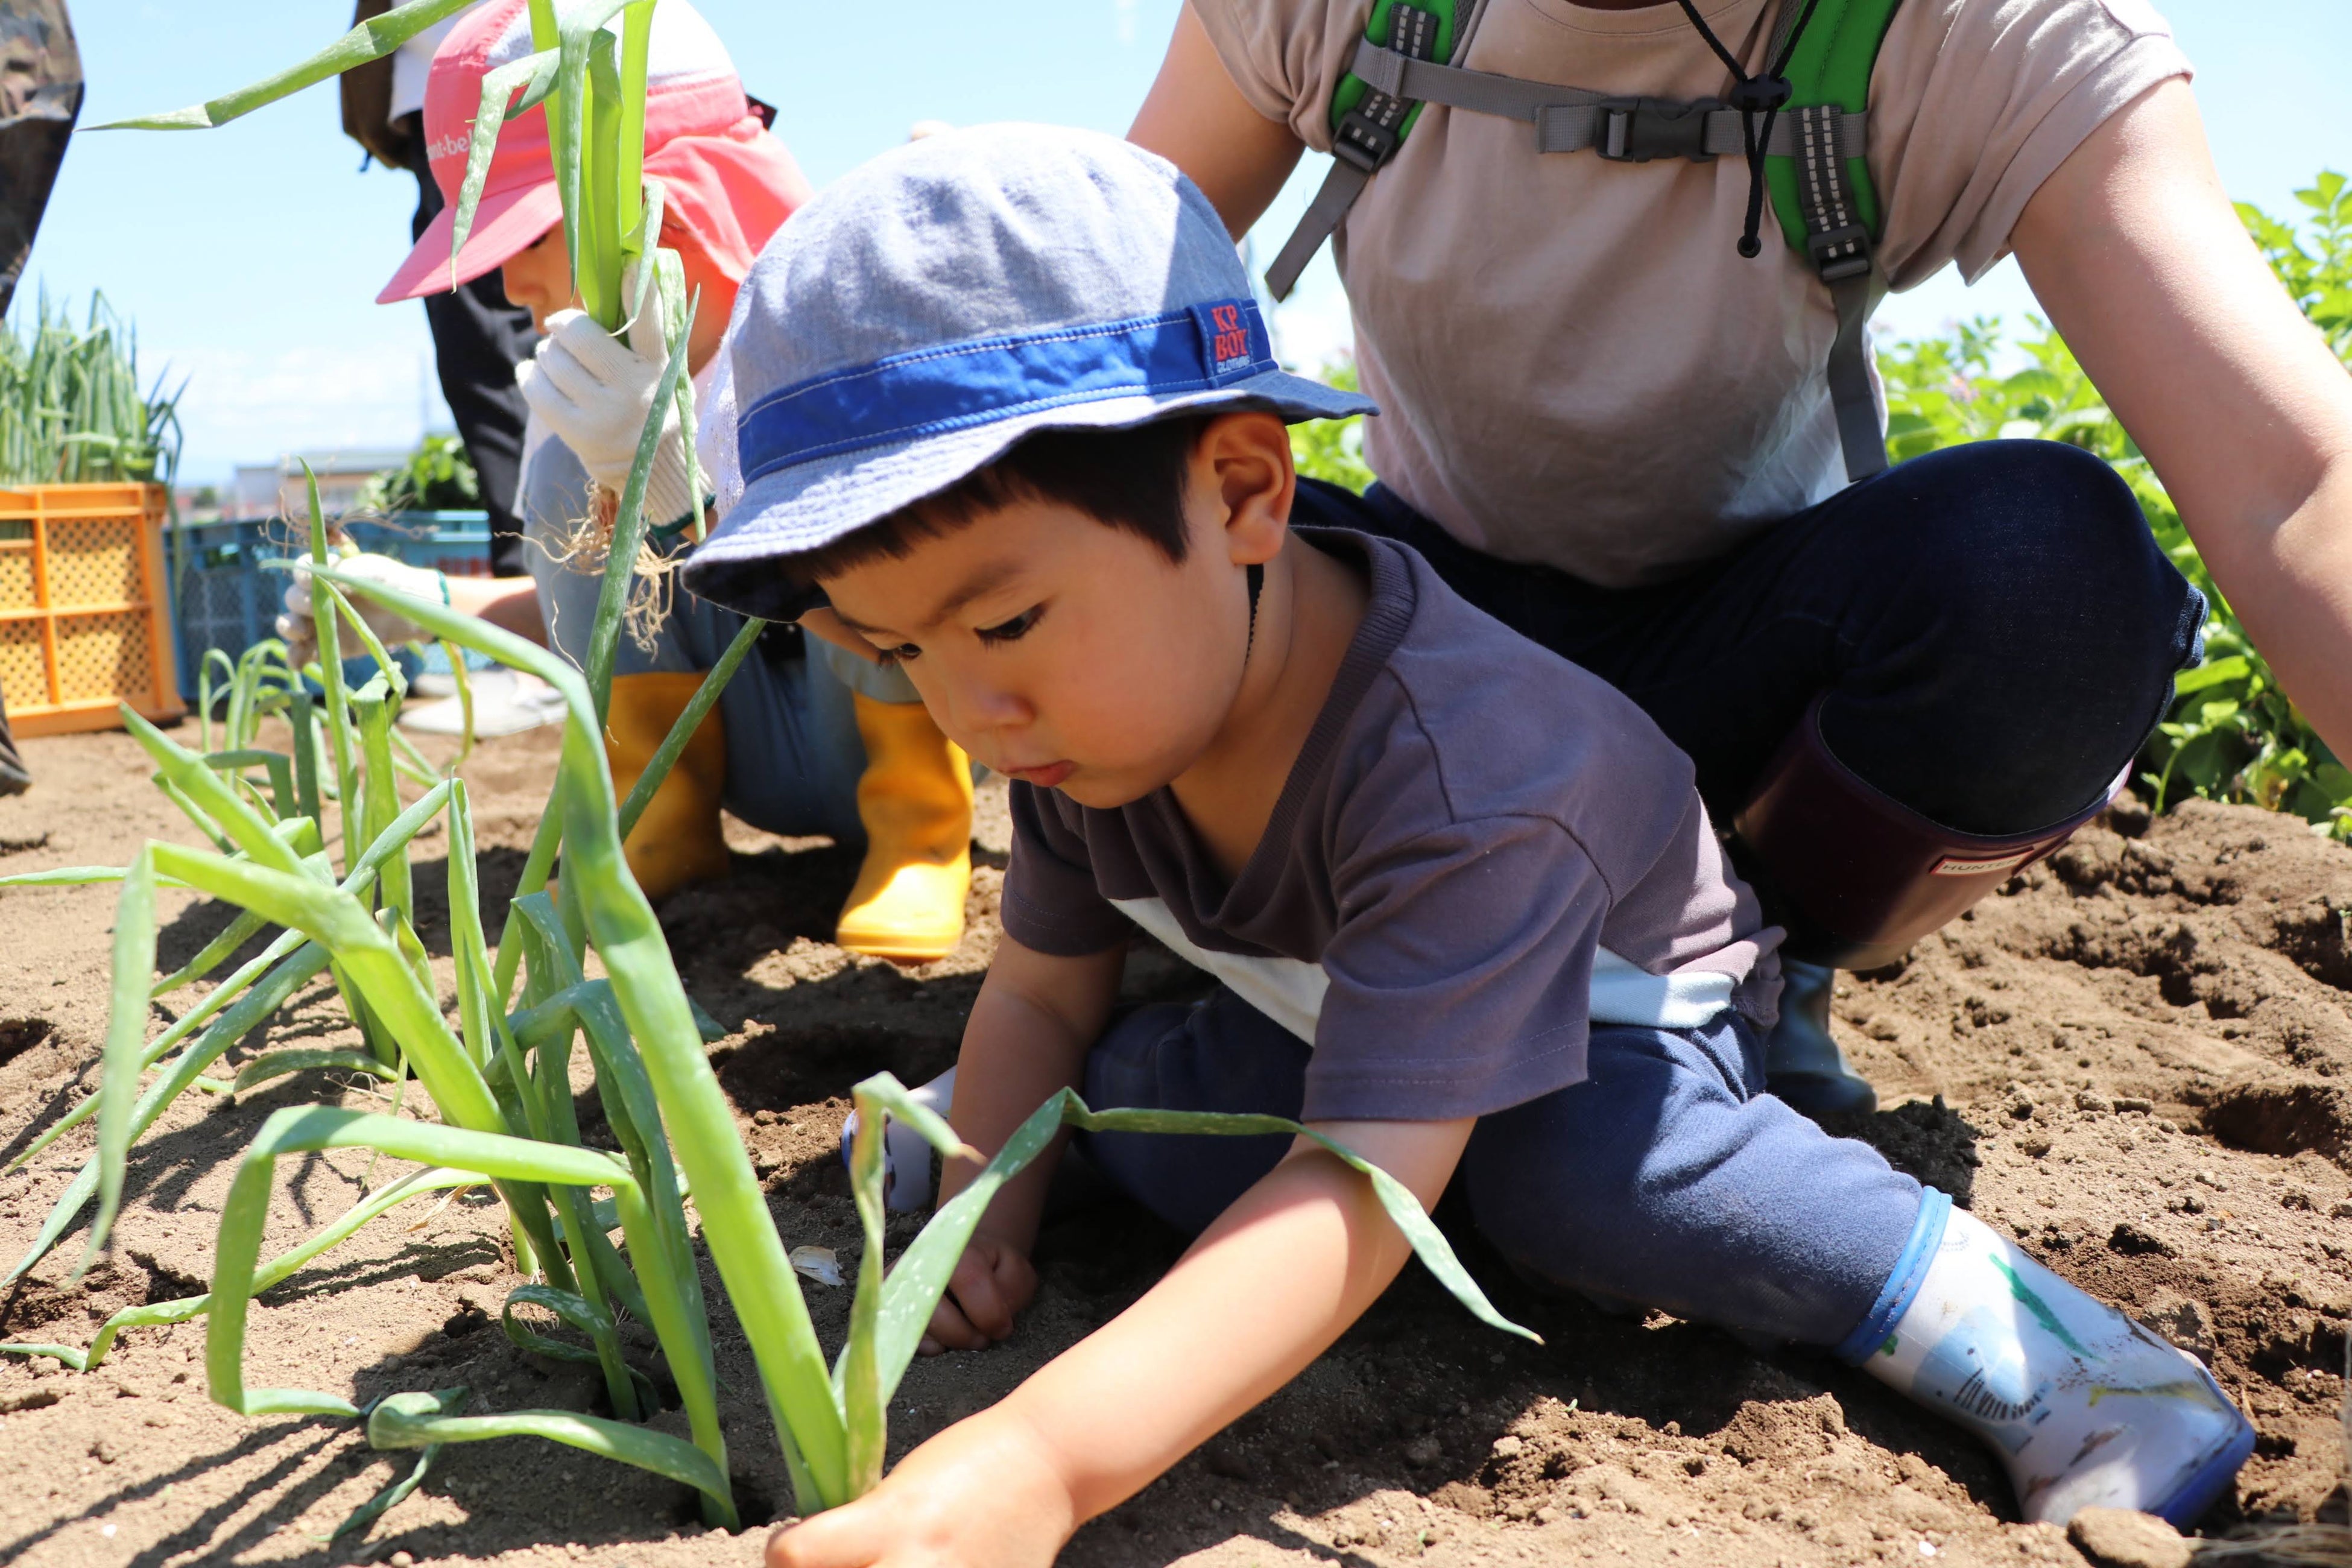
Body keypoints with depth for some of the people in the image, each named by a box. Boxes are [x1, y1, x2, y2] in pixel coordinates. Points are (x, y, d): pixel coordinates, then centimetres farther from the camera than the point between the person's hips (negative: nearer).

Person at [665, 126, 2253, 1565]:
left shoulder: (1462, 779, -43)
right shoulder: (1092, 721, -20)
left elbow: (1363, 1188, -50)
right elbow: (1043, 987, -4)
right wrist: (985, 1208, -23)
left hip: (1623, 1011, -5)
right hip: (1336, 1006, 6)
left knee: (1572, 1171, -36)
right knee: (1133, 1094, -18)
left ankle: (2006, 1324, -21)